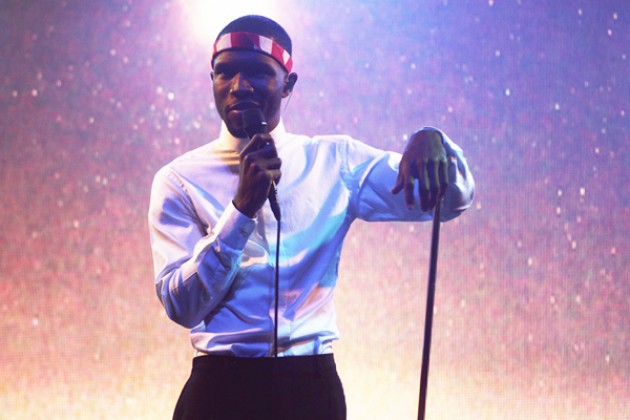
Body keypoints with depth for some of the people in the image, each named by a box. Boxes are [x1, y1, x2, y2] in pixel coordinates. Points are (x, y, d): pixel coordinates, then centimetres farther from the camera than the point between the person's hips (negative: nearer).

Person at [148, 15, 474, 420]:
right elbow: (181, 306, -8)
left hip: (312, 387, 2)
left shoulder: (336, 162, 7)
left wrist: (430, 142, -18)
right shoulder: (180, 180, 1)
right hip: (220, 386, -2)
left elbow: (452, 199, 4)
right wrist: (242, 206, -18)